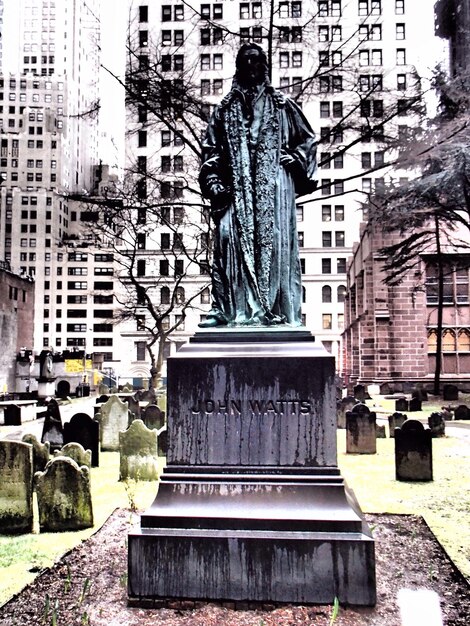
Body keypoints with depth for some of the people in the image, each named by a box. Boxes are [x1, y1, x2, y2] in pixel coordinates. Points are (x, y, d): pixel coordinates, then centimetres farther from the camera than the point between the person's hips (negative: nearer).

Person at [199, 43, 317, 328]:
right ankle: (229, 309, -12)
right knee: (233, 239, -12)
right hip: (237, 188, 1)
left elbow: (308, 139, 18)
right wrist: (214, 183, 1)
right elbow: (211, 149, 14)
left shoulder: (281, 105, 15)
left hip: (274, 186, -1)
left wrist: (293, 158, 1)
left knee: (273, 240, -8)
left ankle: (276, 311, -7)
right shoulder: (226, 108, 17)